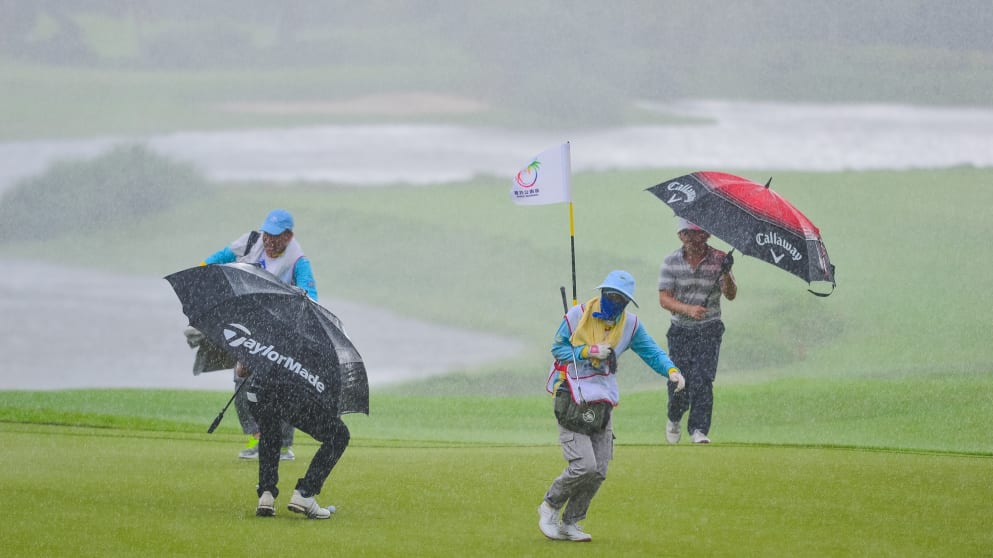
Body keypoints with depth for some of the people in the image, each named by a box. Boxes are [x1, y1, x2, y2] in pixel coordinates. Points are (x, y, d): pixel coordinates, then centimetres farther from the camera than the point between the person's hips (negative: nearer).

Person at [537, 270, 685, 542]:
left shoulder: (630, 324, 2)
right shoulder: (578, 315, -9)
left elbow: (651, 351, 0)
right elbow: (557, 348, -4)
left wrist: (671, 370, -18)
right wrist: (588, 351, -19)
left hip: (603, 402, 5)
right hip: (572, 399, -5)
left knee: (598, 472, 4)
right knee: (584, 466, -15)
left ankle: (569, 523, 19)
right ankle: (550, 506, 8)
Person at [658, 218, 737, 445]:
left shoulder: (718, 259, -3)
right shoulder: (671, 262, -1)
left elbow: (730, 295, -11)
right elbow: (664, 298, -6)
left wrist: (726, 274, -32)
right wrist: (688, 309, -23)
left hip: (709, 330, -1)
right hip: (680, 330, 1)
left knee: (702, 380, -13)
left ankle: (699, 429, -9)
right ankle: (674, 419, 29)